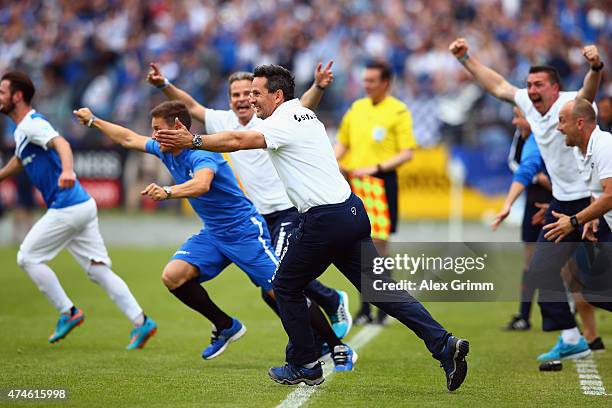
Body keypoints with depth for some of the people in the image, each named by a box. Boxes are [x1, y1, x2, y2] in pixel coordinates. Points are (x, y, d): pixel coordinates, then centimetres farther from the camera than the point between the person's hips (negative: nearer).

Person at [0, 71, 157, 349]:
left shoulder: (33, 124, -12)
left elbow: (61, 143, -33)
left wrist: (67, 171, -52)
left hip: (66, 208, -9)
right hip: (83, 205, 9)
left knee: (28, 258, 0)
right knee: (98, 269, 4)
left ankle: (68, 313, 3)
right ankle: (141, 322, -1)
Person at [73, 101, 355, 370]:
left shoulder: (201, 154, -24)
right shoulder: (166, 151, 2)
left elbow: (201, 184, -46)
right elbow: (129, 139, 19)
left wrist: (167, 192, -61)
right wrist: (93, 120, 20)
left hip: (245, 232, -8)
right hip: (213, 234, 8)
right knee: (173, 276, -11)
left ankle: (338, 348, -2)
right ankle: (226, 327, 7)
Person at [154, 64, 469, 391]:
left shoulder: (283, 123, -10)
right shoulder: (304, 114, 19)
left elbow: (237, 141, -23)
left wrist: (192, 141, -20)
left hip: (323, 222, -9)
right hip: (352, 211, 9)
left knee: (286, 287, 11)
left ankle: (304, 366, 18)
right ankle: (444, 345, -6)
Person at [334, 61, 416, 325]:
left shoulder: (398, 111, -3)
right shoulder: (356, 108, 14)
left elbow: (407, 153, -9)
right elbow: (342, 143, 21)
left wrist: (376, 168, -18)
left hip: (381, 182, -5)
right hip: (355, 183, 5)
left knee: (378, 242, -7)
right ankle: (364, 308, 13)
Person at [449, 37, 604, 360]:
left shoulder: (569, 104, -18)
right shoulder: (528, 104, 4)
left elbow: (587, 94, -40)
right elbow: (497, 85, 17)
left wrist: (595, 68, -60)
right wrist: (466, 58, 16)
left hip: (594, 199, -8)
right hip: (562, 203, 8)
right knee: (542, 269, 6)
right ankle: (571, 339, 13)